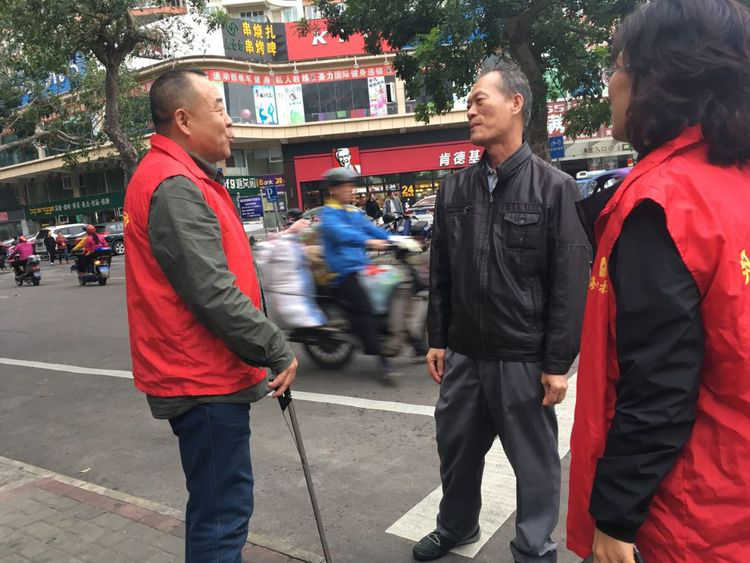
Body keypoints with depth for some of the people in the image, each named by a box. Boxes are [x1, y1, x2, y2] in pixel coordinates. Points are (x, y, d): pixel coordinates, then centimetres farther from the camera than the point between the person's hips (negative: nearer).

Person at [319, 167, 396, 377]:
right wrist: (368, 242, -39)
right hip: (344, 271, -8)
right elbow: (342, 234, -24)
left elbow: (371, 229, 15)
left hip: (362, 266, 8)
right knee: (364, 311, -20)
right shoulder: (328, 214, -5)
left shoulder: (354, 213, 22)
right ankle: (380, 358, -19)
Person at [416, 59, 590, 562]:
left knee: (534, 461, 11)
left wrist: (557, 363, -11)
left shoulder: (554, 188, -7)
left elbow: (572, 283, -10)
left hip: (525, 358, -4)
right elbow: (441, 273, 10)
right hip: (463, 353, 5)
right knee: (456, 447, 19)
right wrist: (437, 340, 9)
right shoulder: (455, 189, 7)